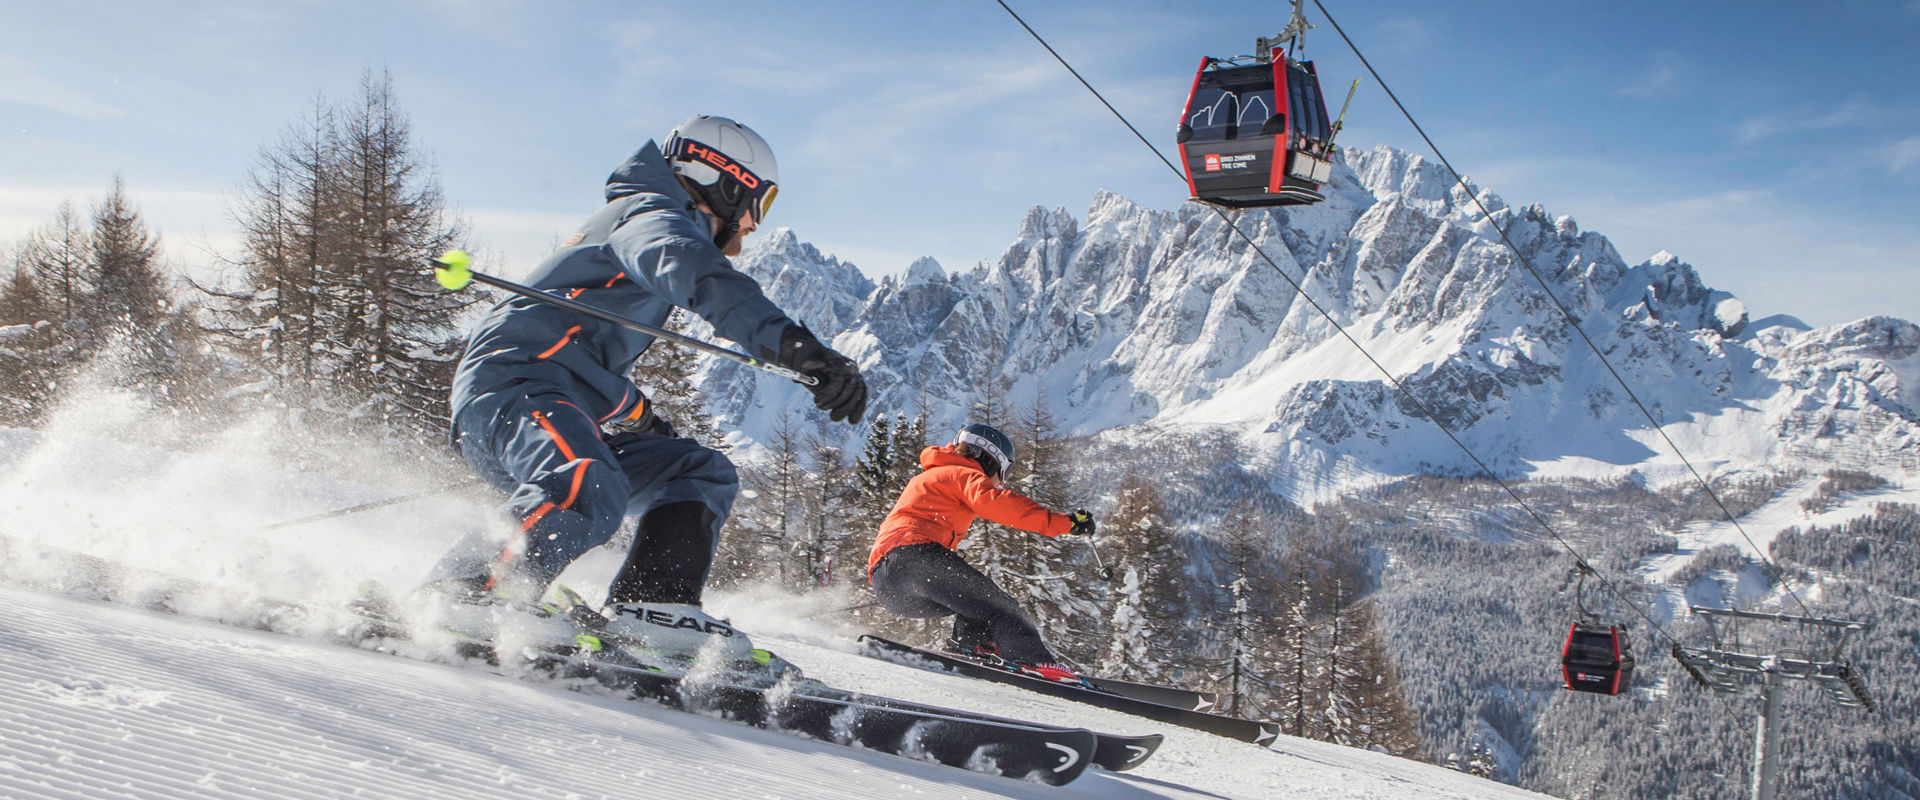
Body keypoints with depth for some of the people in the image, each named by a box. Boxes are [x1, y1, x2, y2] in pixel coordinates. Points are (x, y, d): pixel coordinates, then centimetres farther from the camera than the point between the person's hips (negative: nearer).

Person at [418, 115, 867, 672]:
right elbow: (697, 275, -29)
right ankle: (472, 590, -25)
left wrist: (640, 417, 55)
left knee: (703, 473, 6)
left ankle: (648, 608, -12)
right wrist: (796, 345, -42)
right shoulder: (652, 213, -2)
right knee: (590, 493, -38)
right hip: (509, 384, -10)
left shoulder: (636, 220, 31)